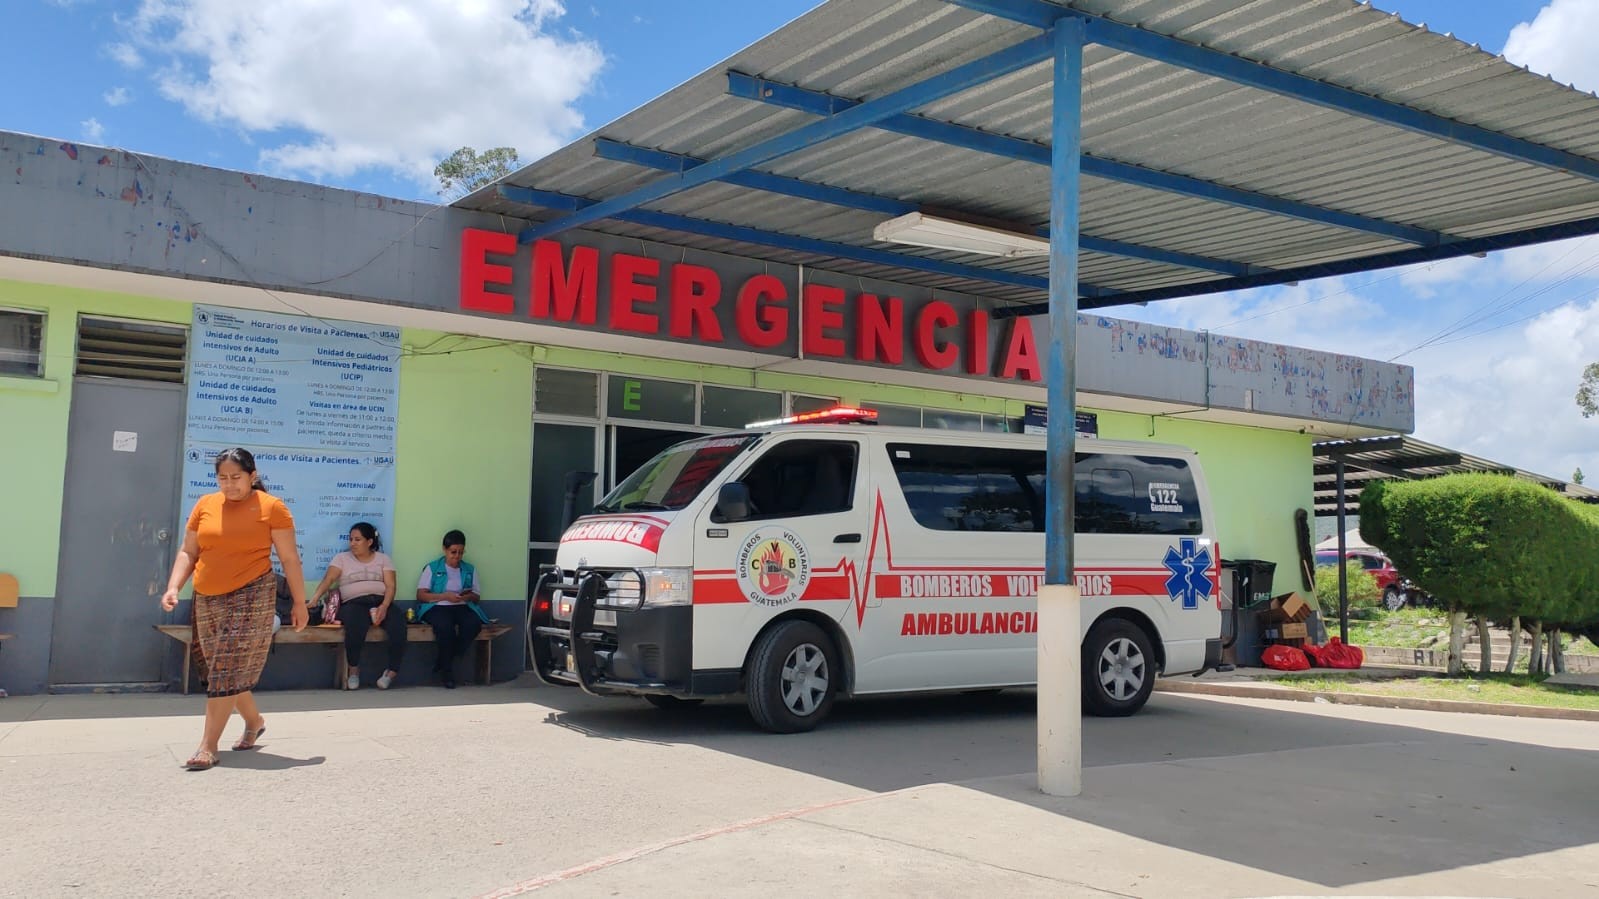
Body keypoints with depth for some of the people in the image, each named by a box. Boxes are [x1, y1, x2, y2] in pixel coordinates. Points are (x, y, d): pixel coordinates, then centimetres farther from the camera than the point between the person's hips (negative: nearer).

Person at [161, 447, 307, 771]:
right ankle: (254, 721, 33)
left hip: (251, 597, -5)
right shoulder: (205, 505, 8)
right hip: (208, 600, 5)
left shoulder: (271, 507, -4)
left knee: (229, 670, -10)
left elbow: (290, 559, -2)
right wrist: (174, 587, -5)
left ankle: (208, 747, -8)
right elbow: (188, 552, 10)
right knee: (225, 671, 12)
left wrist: (300, 602, -2)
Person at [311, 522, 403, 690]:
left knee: (398, 624, -31)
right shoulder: (342, 558, 13)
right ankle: (354, 671, -14)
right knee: (355, 625, -37)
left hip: (381, 602, 1)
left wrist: (384, 606, -16)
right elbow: (328, 580, -1)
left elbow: (390, 586, 3)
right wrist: (315, 597, -20)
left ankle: (392, 671, -14)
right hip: (354, 603, -1)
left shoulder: (383, 559, 15)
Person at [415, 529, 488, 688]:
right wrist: (444, 596, -12)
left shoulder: (469, 569, 17)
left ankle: (442, 664, -15)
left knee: (473, 624, -32)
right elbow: (421, 595, 1)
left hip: (462, 607, 3)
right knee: (445, 625, -38)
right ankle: (447, 669, -17)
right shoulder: (432, 568, 7)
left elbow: (476, 596, 18)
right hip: (437, 607, -3)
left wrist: (468, 596, -7)